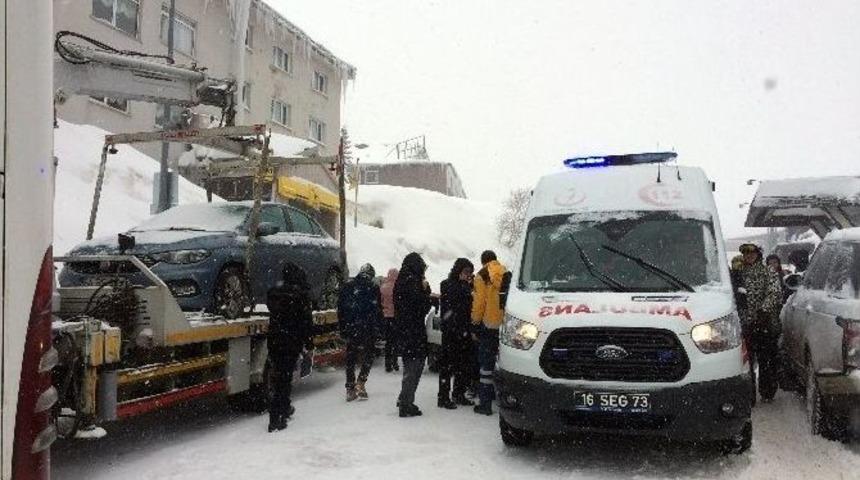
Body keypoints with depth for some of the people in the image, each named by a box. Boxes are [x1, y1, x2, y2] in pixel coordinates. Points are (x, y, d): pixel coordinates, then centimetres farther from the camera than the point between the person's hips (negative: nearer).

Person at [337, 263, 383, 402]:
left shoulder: (347, 287, 4)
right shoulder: (373, 288, -5)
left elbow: (340, 309, 5)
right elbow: (378, 310, -4)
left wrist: (342, 328, 10)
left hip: (350, 329, 3)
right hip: (368, 330, -3)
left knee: (350, 359, 10)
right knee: (368, 357, 11)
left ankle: (350, 389, 11)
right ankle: (360, 384, 0)